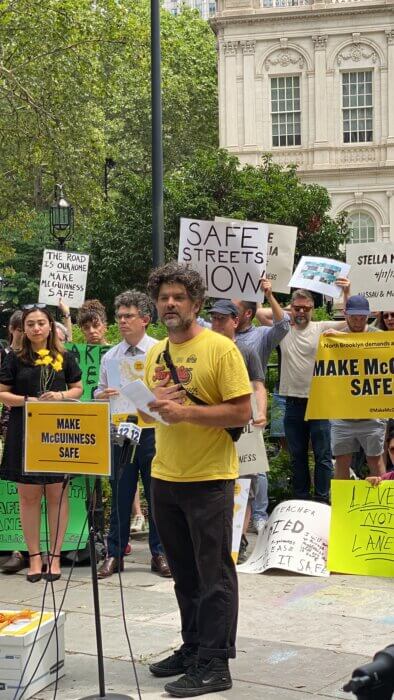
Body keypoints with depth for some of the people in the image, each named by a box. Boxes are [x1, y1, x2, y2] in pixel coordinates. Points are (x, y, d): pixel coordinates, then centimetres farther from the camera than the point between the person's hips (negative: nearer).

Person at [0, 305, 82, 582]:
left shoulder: (64, 358, 6)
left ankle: (55, 556, 10)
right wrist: (28, 400, -13)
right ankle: (34, 556, 12)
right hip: (24, 434, 0)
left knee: (57, 493, 1)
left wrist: (61, 396, -8)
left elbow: (78, 388, 12)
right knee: (29, 494, 3)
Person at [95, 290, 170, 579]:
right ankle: (114, 554, 16)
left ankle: (159, 553, 15)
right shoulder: (110, 357, 10)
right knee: (120, 494, 8)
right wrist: (102, 395, -8)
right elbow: (99, 392, 14)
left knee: (157, 495, 4)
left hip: (152, 430, -3)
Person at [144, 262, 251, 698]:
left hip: (209, 479, -7)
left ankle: (215, 665, 4)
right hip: (165, 477, 7)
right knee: (184, 574, 16)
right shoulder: (155, 354, 11)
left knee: (214, 575, -1)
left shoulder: (220, 348, -10)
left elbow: (242, 412, -15)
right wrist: (151, 405, -4)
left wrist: (185, 412, -22)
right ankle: (193, 648, 28)